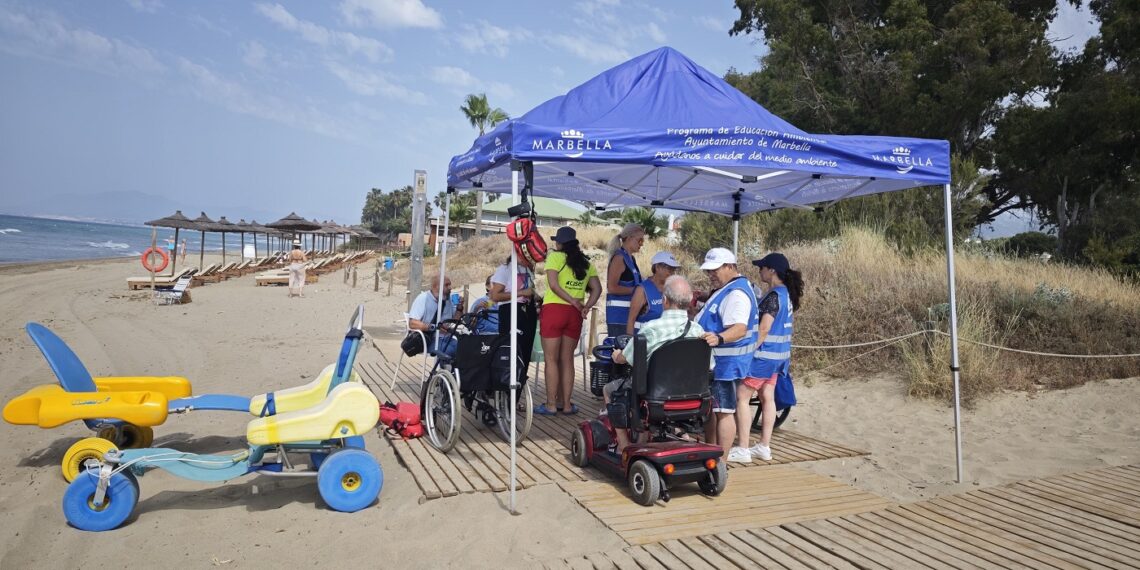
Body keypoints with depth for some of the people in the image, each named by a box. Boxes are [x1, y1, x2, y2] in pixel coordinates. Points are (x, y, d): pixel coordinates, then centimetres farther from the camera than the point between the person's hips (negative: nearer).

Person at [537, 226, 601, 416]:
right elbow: (597, 289, 4)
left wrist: (572, 300, -13)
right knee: (567, 360, 13)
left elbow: (553, 284, -15)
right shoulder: (586, 263, 13)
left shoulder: (555, 257, -2)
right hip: (574, 315, 5)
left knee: (551, 359, 2)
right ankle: (565, 404, 16)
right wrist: (586, 307, -5)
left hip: (554, 309, -5)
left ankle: (551, 405, 4)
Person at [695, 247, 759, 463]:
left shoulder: (736, 293, -20)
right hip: (714, 360, 11)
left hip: (725, 362, -11)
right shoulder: (726, 289, 16)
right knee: (709, 408, 19)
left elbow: (740, 328, -33)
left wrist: (719, 338, -48)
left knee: (723, 411, -6)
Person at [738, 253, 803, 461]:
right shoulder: (788, 294, 10)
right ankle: (764, 447, 18)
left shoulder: (773, 296, -19)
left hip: (765, 354, -10)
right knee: (767, 397, 13)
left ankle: (743, 448, 0)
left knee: (741, 397, -3)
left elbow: (763, 329, -22)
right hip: (780, 354, 10)